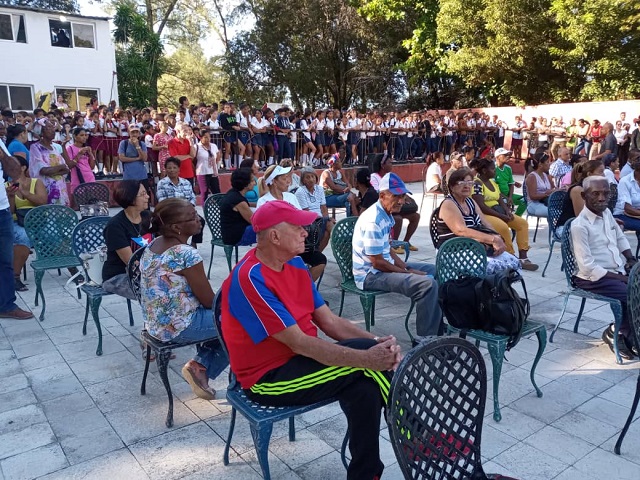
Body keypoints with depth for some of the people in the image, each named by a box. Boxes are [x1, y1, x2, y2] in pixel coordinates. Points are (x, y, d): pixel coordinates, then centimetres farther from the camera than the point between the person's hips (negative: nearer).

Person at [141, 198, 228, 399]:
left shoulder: (153, 245, 2)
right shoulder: (187, 254, -25)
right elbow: (209, 301, -16)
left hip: (156, 322, 9)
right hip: (179, 327, -9)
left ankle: (201, 363, 17)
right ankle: (201, 366, 8)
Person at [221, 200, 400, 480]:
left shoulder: (294, 263, 3)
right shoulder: (250, 279, -24)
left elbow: (328, 321, 3)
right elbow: (299, 343, -26)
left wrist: (376, 343, -13)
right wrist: (367, 357, -29)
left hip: (300, 358, 8)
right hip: (269, 377, -7)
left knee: (366, 389, -17)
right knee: (369, 359, -19)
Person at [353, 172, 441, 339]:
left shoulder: (386, 215, 7)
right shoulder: (373, 221, -24)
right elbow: (378, 263, -23)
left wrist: (406, 267, 1)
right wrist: (408, 272, -12)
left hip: (384, 265, 11)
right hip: (371, 274, -11)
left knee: (432, 270, 19)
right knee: (428, 284, -26)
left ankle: (438, 324, 27)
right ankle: (425, 338, -11)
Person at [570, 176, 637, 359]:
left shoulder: (606, 213, 6)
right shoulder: (579, 226, -20)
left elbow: (620, 238, 24)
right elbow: (588, 268, -22)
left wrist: (631, 259, 7)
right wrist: (623, 278, -20)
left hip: (619, 270, 8)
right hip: (594, 278, -8)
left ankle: (630, 335, 6)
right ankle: (616, 333, 2)